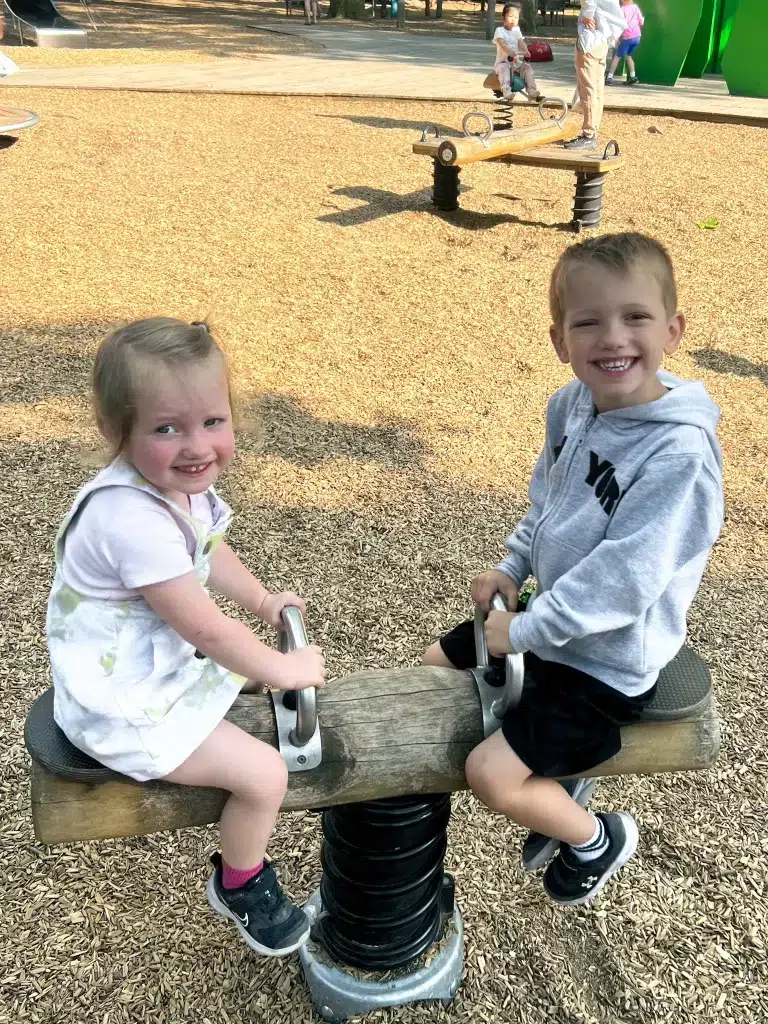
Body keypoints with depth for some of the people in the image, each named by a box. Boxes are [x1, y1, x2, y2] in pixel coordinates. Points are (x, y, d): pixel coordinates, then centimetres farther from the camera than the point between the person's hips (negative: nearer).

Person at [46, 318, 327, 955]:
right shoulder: (135, 520, -35)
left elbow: (210, 551, 15)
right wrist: (283, 669, -16)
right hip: (123, 706, -9)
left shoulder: (179, 479, -6)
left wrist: (264, 602, 10)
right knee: (264, 775, -10)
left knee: (267, 652, 24)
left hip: (162, 657, 10)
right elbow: (203, 626, -28)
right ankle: (240, 886, 19)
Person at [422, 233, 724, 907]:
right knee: (435, 665, 19)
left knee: (491, 776, -15)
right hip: (550, 621, 8)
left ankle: (596, 838, 18)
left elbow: (622, 579, -30)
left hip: (608, 662, -8)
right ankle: (557, 780, 31)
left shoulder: (679, 452, -29)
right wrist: (511, 569, 1)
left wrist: (524, 632, -21)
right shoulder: (571, 406, -5)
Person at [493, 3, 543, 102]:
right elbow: (501, 43, -22)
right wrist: (511, 53, -40)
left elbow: (521, 42, -4)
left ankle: (531, 90, -20)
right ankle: (506, 90, -50)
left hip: (516, 62, 5)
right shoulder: (499, 30, -4)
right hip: (502, 61, -5)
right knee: (503, 68, -37)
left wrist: (526, 52, -27)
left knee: (527, 67, -17)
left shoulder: (516, 31, 11)